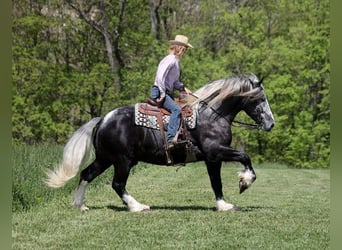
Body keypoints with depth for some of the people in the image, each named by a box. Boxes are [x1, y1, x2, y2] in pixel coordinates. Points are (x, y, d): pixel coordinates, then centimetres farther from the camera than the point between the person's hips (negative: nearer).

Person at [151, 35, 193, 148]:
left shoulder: (176, 62, 18)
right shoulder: (170, 60, -14)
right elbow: (160, 77, -22)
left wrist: (183, 88, 9)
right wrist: (162, 95, -22)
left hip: (167, 92, 11)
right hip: (159, 92, -11)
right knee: (176, 110, -28)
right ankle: (170, 139, -38)